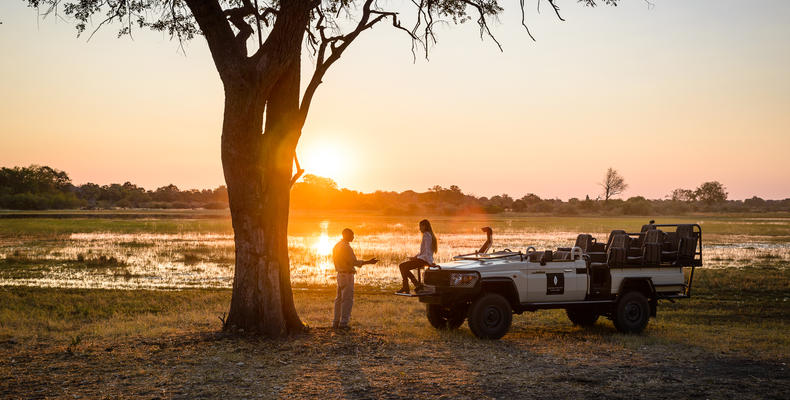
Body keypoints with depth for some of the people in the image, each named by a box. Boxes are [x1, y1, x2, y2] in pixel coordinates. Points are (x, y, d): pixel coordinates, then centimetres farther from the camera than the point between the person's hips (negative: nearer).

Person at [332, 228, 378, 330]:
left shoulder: (336, 246, 12)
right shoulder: (346, 247, -17)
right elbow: (354, 262, -17)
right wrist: (369, 262, -13)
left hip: (339, 274, 9)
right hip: (347, 275, -9)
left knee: (339, 298, 13)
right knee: (347, 299, -6)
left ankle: (336, 322, 15)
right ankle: (343, 323, -7)